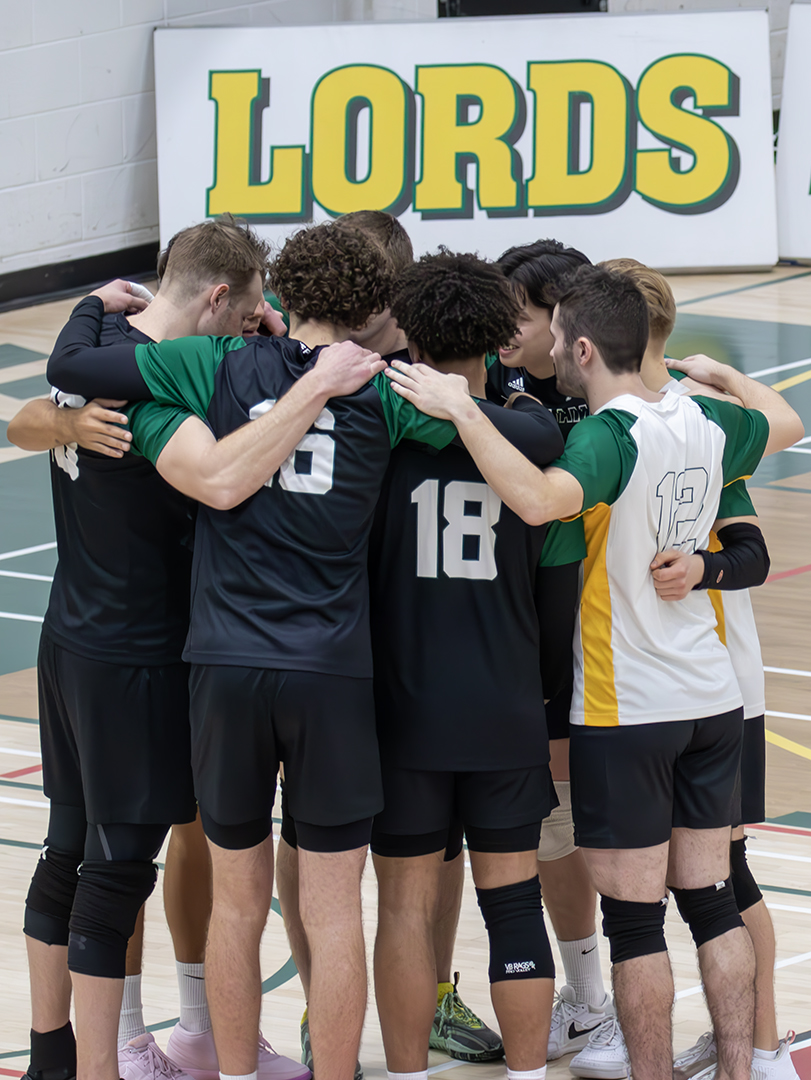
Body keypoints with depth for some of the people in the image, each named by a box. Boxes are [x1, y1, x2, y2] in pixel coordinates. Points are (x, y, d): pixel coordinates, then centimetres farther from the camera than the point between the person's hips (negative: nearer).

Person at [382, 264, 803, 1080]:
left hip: (627, 713, -7)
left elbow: (540, 499, -38)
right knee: (711, 903, 12)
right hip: (712, 699, 7)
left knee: (634, 919, 0)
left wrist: (462, 411, -31)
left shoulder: (610, 436, -18)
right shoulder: (706, 424, 3)